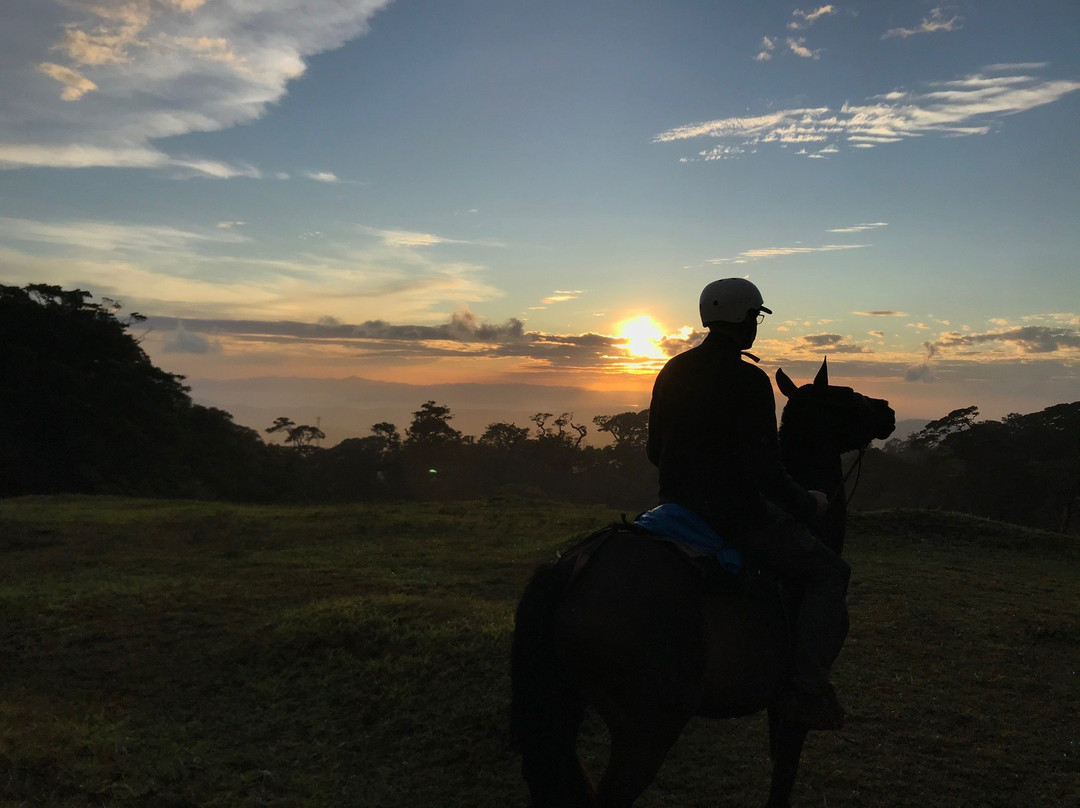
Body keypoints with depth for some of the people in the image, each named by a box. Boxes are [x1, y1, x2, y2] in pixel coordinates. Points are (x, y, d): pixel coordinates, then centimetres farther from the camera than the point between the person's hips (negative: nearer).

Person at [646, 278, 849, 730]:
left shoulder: (672, 371, 6)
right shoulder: (749, 380, -17)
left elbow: (654, 450, 13)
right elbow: (762, 467, -21)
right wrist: (807, 505, -5)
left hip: (677, 505, 8)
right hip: (736, 514, -8)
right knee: (828, 573, 5)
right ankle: (806, 686, -6)